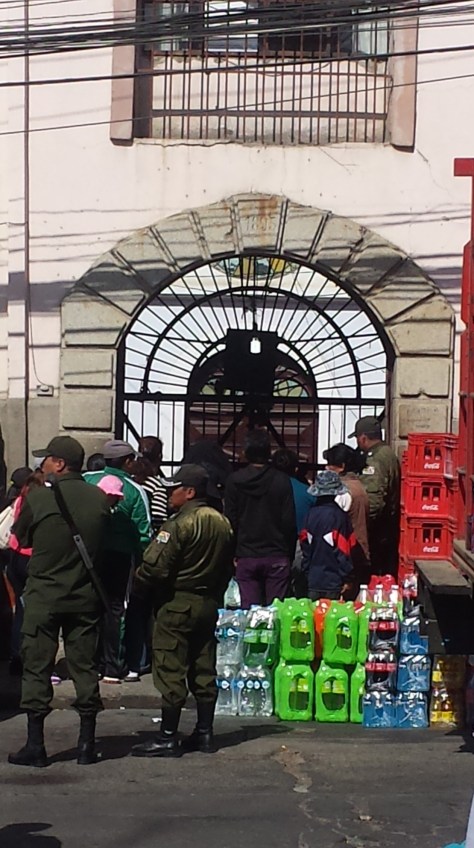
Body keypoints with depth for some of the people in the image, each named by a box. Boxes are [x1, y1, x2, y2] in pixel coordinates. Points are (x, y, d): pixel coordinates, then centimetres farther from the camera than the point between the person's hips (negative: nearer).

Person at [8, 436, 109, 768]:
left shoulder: (38, 498, -12)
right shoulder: (99, 499, -3)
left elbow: (20, 539, 1)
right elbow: (101, 543, 7)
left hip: (44, 595, -3)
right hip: (86, 596, 3)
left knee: (37, 667, 5)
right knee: (85, 666, 10)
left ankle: (35, 744, 6)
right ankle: (87, 743, 14)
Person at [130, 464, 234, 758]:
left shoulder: (179, 524, -18)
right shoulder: (223, 523, 8)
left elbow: (155, 567, -21)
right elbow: (228, 567, 16)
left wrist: (138, 587, -4)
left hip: (177, 604, -8)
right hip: (209, 605, 8)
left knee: (171, 671, -4)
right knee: (204, 670, 12)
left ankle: (168, 737, -1)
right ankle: (205, 732, 17)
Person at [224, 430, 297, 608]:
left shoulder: (234, 480, -1)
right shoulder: (282, 480, -4)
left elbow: (230, 521, 2)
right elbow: (289, 522, -3)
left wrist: (233, 553, 11)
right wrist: (290, 554, 7)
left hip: (246, 556, 1)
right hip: (277, 556, -1)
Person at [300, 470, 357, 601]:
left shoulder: (311, 513, -1)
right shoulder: (339, 515, -12)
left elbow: (305, 545, 5)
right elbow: (343, 551, -9)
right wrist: (346, 578, -2)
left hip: (313, 579, 4)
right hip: (333, 580, -4)